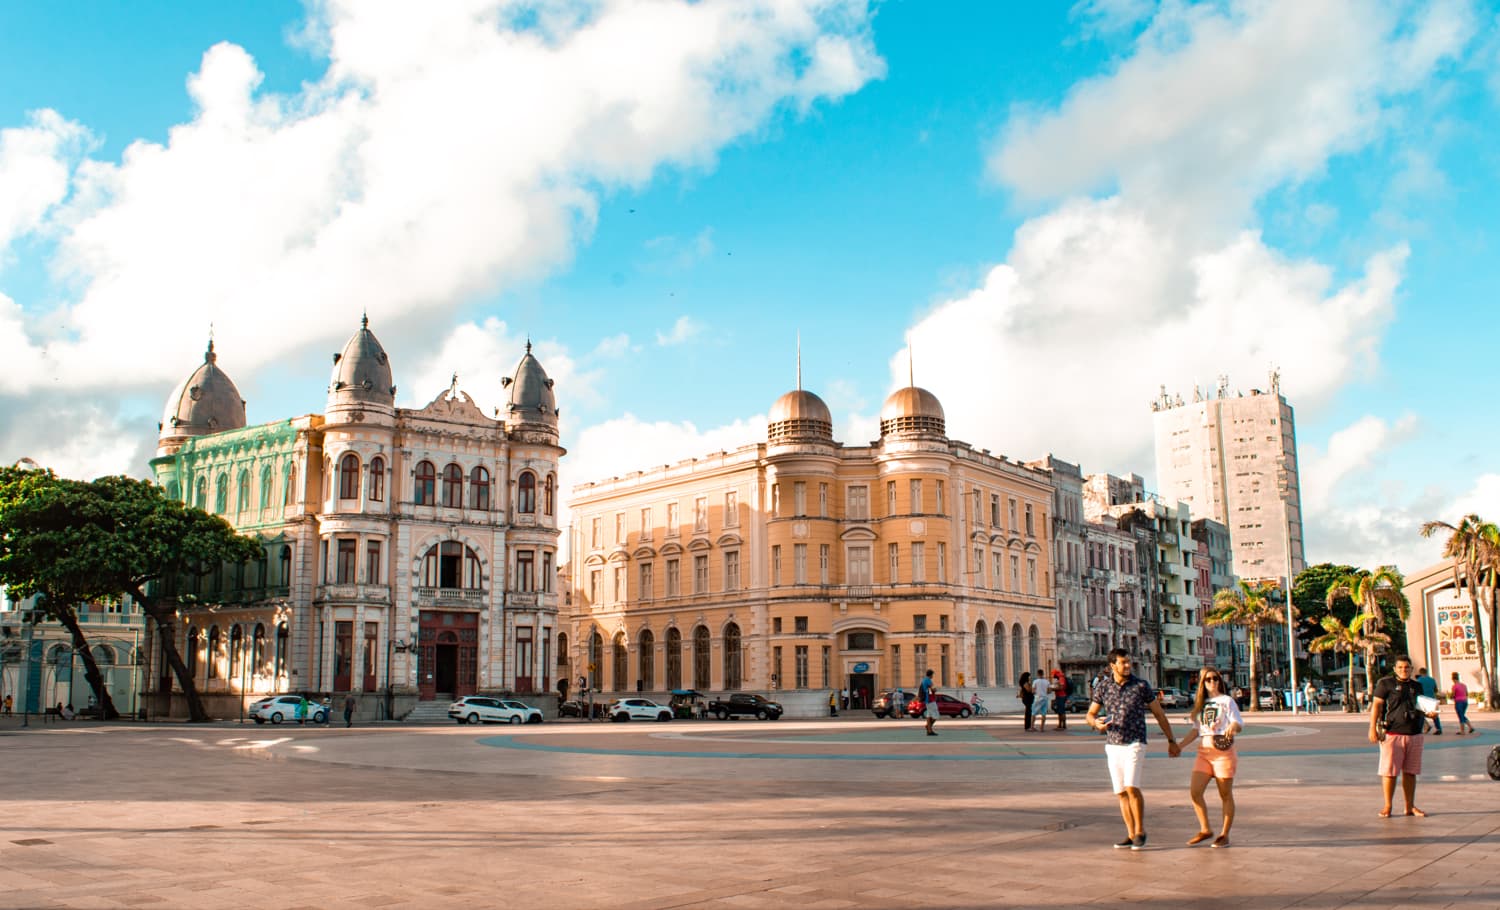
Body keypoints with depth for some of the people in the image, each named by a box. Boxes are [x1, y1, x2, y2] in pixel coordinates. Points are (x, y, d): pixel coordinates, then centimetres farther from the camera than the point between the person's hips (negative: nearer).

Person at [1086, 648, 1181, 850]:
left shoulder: (1141, 685, -3)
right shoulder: (1103, 686, 4)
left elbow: (1159, 714, 7)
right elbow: (1090, 714, 11)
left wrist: (1171, 741, 10)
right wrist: (1096, 723, -13)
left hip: (1134, 743, -3)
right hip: (1112, 744, 3)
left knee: (1131, 787, -16)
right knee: (1121, 792, 5)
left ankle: (1140, 831, -1)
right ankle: (1131, 835, 13)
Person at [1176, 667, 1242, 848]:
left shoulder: (1227, 701, 1)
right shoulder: (1201, 703, 15)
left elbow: (1240, 723, -7)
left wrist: (1233, 727, -31)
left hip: (1223, 752, -5)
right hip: (1203, 752, 5)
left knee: (1225, 795, 3)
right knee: (1194, 792, -6)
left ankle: (1224, 834, 13)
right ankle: (1205, 830, 9)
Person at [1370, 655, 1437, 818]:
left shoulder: (1417, 686, 15)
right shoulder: (1386, 683, -1)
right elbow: (1376, 705, -4)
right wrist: (1373, 728, -11)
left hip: (1414, 734, 5)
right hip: (1392, 733, -5)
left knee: (1410, 772, 9)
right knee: (1389, 771, -4)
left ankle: (1410, 806, 18)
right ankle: (1387, 806, 3)